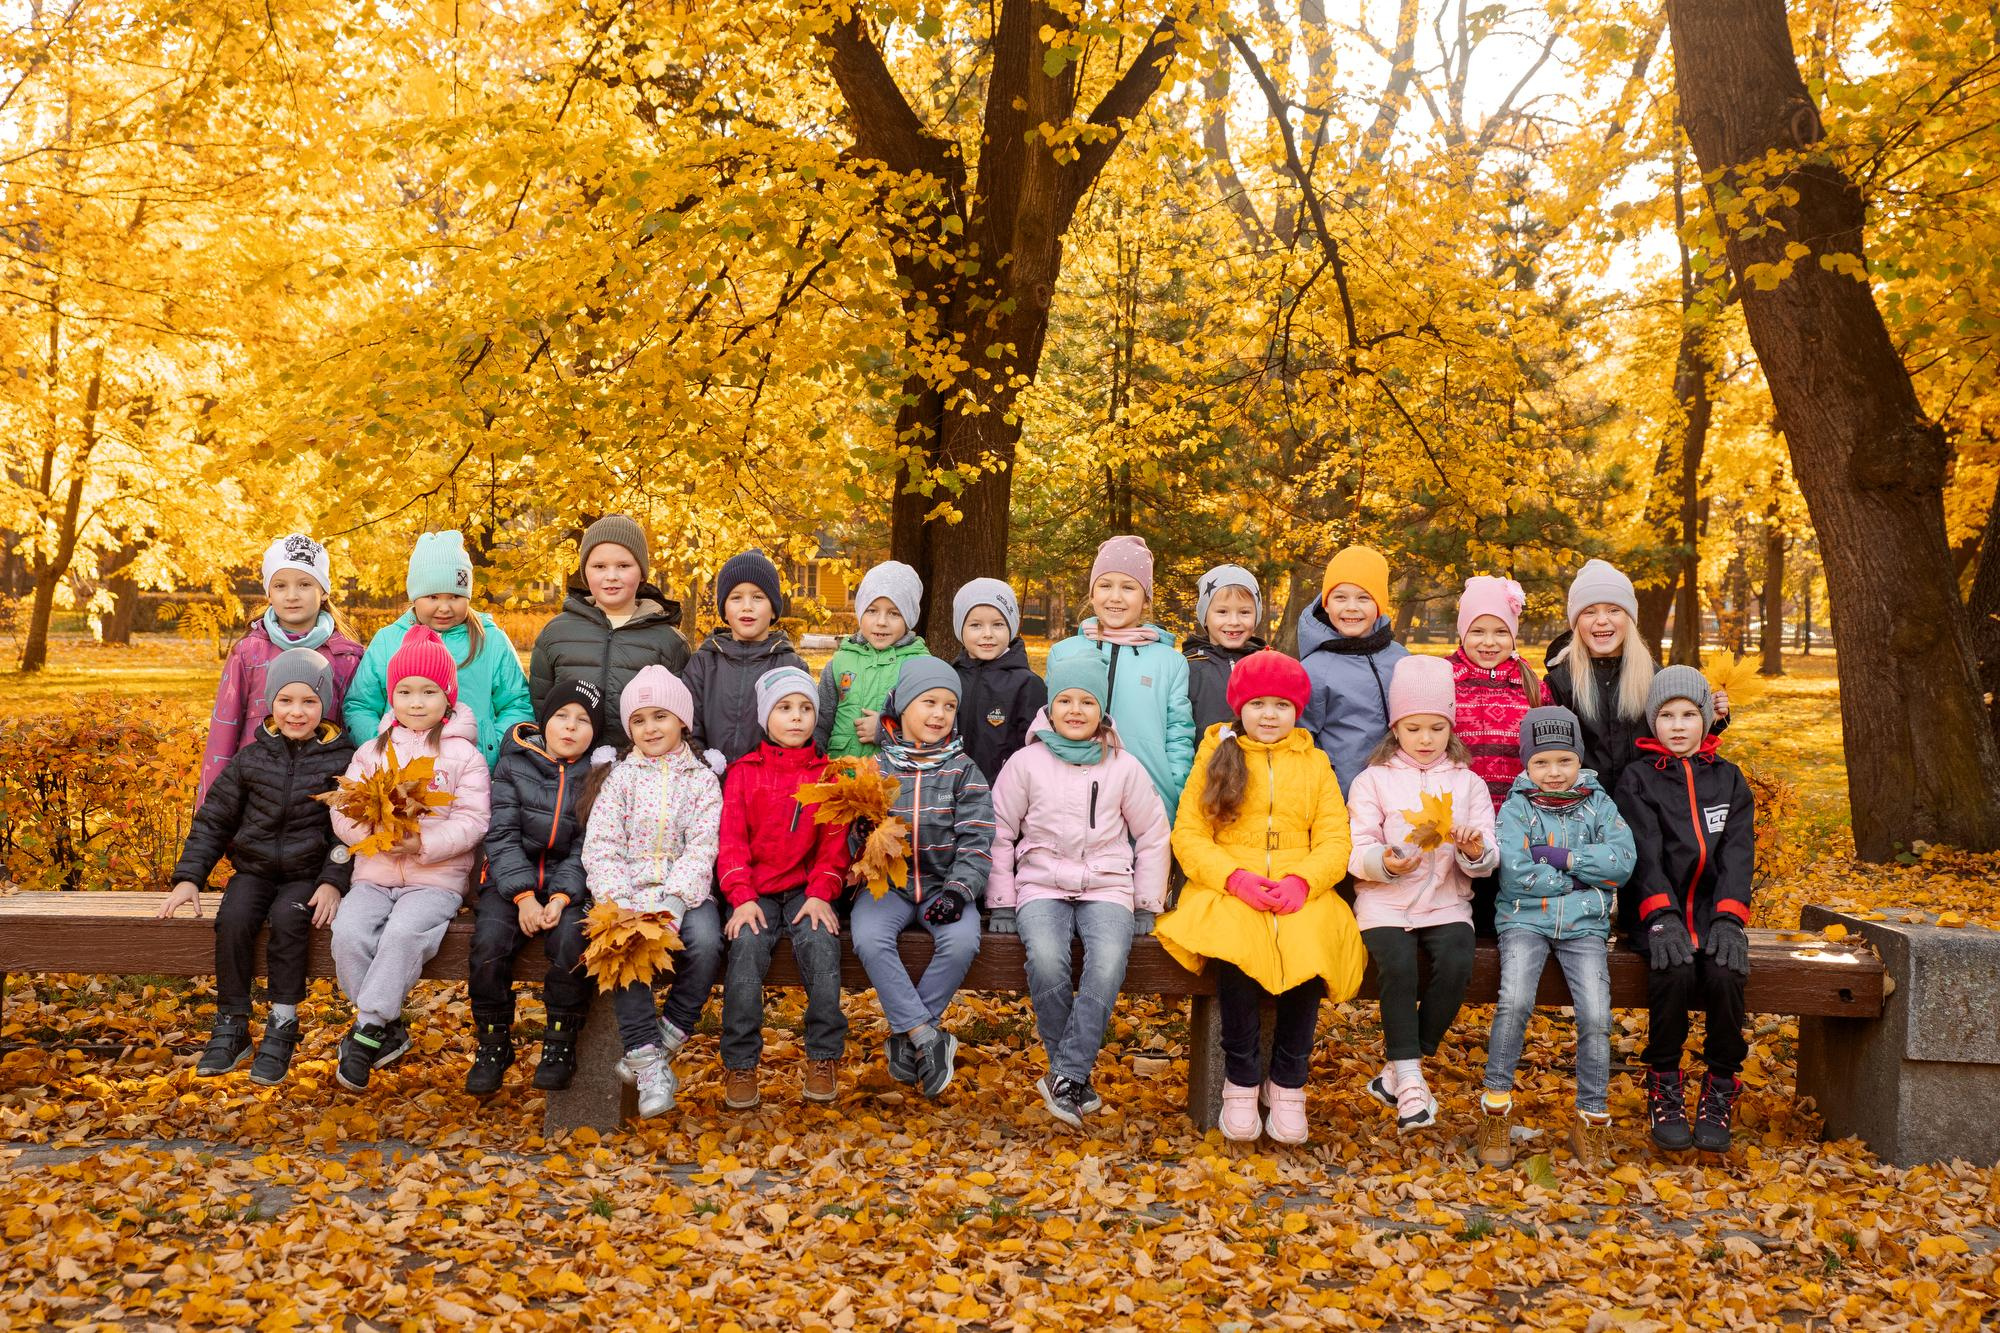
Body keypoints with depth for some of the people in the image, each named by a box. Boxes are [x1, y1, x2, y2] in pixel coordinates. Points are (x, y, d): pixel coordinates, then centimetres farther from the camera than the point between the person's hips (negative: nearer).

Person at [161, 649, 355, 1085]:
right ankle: (231, 1026, -12)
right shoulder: (251, 758, 5)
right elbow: (213, 818, 9)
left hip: (309, 873, -3)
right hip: (255, 868, 3)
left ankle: (282, 1027, -20)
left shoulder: (342, 761, -2)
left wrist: (334, 882, -17)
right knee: (233, 918, -26)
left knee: (288, 917, -32)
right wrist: (188, 877, 1)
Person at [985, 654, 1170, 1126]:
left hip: (1107, 888, 1)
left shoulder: (1124, 768, 8)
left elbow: (1153, 836, 15)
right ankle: (1076, 1076, -16)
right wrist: (1001, 903, 3)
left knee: (1109, 961, -32)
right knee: (1046, 958, -32)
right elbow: (999, 833, 8)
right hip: (1042, 887, -1)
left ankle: (1066, 1075, -24)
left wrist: (1148, 904, 10)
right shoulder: (1026, 763, 4)